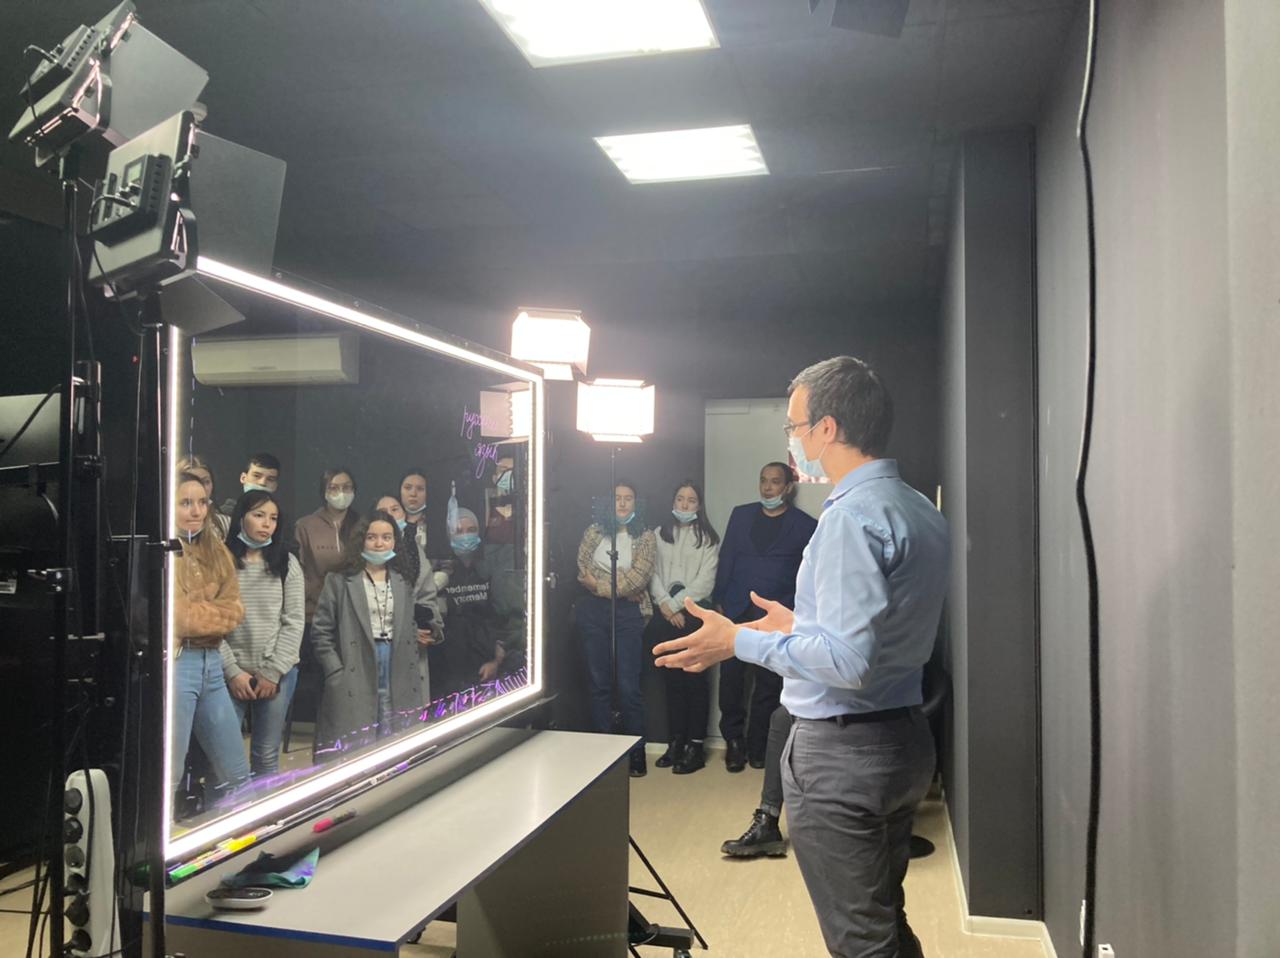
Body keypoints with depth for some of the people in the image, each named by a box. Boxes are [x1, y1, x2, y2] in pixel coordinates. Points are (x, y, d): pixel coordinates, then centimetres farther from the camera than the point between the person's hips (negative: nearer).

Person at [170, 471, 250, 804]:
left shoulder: (216, 552, 13)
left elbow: (234, 611, 5)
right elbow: (178, 618, -15)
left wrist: (197, 614, -10)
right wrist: (215, 613, -1)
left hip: (211, 663, 7)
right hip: (175, 663, -7)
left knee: (236, 774, 14)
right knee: (169, 777, 0)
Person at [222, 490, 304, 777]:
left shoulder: (287, 564, 5)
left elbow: (293, 622, 2)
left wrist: (273, 672, -6)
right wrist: (232, 671, -8)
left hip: (277, 673, 1)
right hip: (230, 673, -1)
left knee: (267, 755, 8)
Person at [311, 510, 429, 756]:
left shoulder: (403, 582, 13)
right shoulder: (339, 581, 1)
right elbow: (321, 632, -2)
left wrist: (413, 675, 9)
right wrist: (337, 674, -9)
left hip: (398, 683, 4)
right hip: (353, 683, -3)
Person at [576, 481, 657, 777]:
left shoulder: (645, 538, 4)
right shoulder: (594, 531, 10)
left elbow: (639, 576, -9)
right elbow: (583, 571, -2)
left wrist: (601, 584, -8)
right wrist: (622, 584, -9)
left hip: (628, 613, -2)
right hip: (594, 611, 2)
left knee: (629, 686, -3)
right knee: (599, 683, 7)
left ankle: (637, 753, 7)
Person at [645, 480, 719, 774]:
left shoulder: (708, 538, 3)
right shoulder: (659, 534, 12)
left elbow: (705, 581, -5)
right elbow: (653, 574, 6)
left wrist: (676, 605, -8)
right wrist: (666, 606, -6)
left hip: (695, 614, -3)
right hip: (664, 615, 3)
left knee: (695, 680, -3)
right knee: (671, 679, 6)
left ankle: (695, 746, 3)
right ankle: (675, 742, 14)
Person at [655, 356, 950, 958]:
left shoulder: (851, 515, -21)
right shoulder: (923, 512, 8)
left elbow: (850, 661, -26)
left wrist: (738, 643, -17)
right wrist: (804, 626, 23)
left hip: (842, 751, -10)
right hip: (905, 736, 10)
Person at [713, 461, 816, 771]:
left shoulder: (805, 525, 2)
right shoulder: (741, 514, 9)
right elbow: (726, 559, 9)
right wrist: (719, 602, 3)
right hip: (737, 611, 2)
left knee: (769, 685, 5)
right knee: (731, 679, 1)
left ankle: (757, 745, 18)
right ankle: (734, 741, 16)